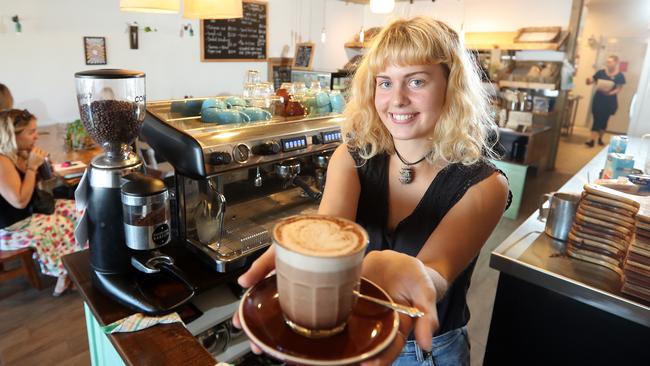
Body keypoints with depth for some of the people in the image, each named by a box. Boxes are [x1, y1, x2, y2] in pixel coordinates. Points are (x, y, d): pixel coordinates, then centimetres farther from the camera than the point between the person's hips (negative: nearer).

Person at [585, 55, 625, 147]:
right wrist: (588, 80, -23)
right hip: (598, 99, 1)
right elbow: (591, 81, 0)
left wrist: (610, 93, -25)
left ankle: (600, 138, 24)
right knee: (596, 120, -3)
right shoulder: (601, 72, 0)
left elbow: (618, 89, -7)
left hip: (610, 101, 0)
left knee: (604, 120, 9)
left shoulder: (619, 76, -4)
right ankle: (592, 140, -6)